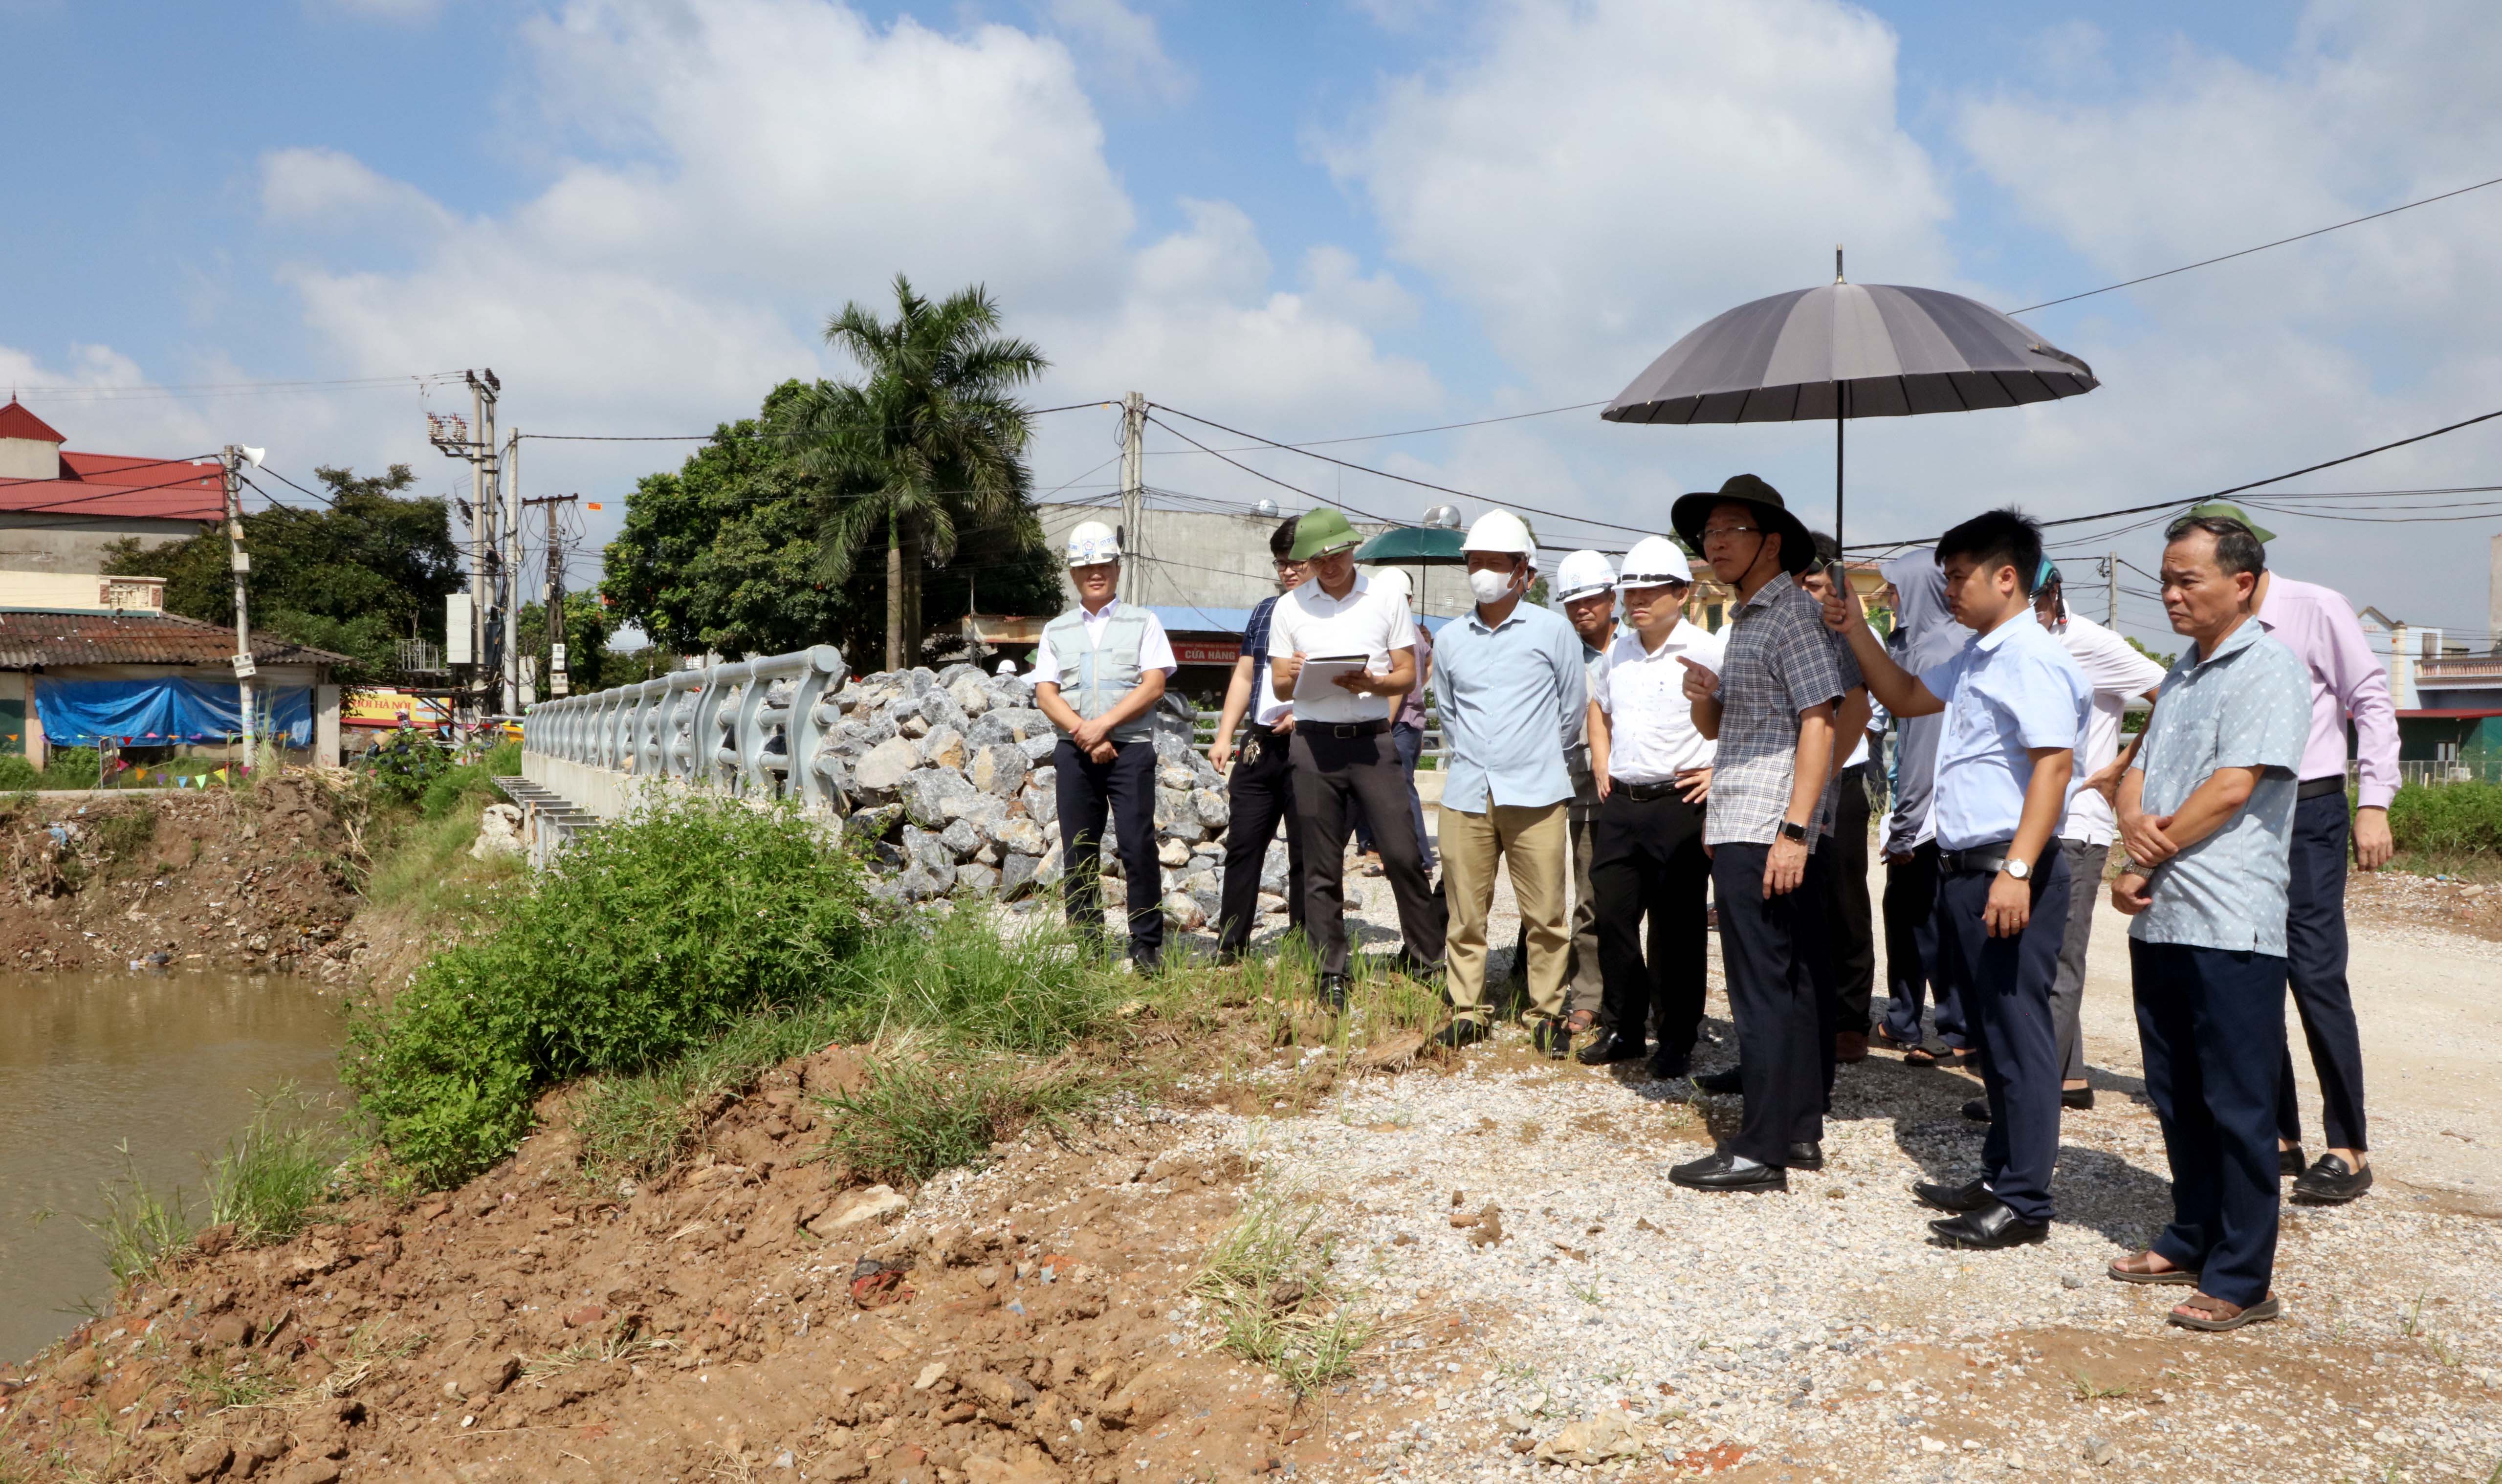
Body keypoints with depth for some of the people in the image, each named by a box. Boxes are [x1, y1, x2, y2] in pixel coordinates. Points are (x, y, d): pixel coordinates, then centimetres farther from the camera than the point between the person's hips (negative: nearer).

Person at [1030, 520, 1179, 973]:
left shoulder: (1142, 623, 10)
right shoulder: (1056, 631, 16)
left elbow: (1154, 685, -2)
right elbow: (1045, 694, 6)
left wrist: (1104, 724, -12)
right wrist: (1086, 736, -10)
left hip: (1130, 748, -3)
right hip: (1073, 750, 3)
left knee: (1137, 846, -10)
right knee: (1078, 851, 2)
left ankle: (1147, 947, -3)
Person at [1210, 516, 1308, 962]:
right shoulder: (1265, 611, 15)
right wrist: (1224, 736, 12)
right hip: (1260, 744, 6)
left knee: (1305, 854, 2)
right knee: (1242, 845, 6)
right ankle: (1228, 950, 12)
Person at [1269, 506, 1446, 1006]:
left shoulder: (1387, 600, 6)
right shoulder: (1289, 608, 10)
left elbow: (1408, 675, 5)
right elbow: (1279, 687, 10)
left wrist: (1372, 682, -16)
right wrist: (1289, 676, -14)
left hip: (1373, 739, -1)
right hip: (1314, 741, 1)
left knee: (1403, 854, -7)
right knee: (1321, 868, 4)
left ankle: (1427, 957, 10)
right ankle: (1332, 975, 13)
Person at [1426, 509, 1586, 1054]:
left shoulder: (1552, 630, 2)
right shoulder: (1452, 638, 11)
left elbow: (1574, 707, 9)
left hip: (1534, 796, -3)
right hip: (1466, 796, 3)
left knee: (1544, 913, -1)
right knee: (1465, 912, 5)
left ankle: (1547, 1014, 11)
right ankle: (1466, 1012, 15)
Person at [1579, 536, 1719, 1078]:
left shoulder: (1707, 652, -9)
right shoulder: (1615, 654, 11)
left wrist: (1722, 770, -12)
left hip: (1679, 805, -6)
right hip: (1620, 805, 6)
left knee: (1676, 928, 1)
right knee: (1612, 917, 9)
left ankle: (1677, 1040, 13)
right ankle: (1624, 1028, 23)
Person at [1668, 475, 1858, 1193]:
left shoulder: (1793, 612, -9)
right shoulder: (1744, 618, 19)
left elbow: (1819, 725, -17)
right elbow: (1716, 727, 25)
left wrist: (1793, 830, -23)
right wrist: (1703, 694, 1)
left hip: (1763, 832, -10)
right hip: (1737, 829, 10)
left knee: (1762, 990, -7)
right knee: (1791, 984, 13)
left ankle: (1761, 1151, -2)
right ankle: (1800, 1132, 20)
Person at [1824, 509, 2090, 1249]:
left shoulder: (2032, 659, -15)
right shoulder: (1974, 658, 16)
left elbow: (2052, 766, -22)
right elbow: (1906, 696, 29)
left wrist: (2017, 871, -28)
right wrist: (1856, 630, 16)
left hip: (2011, 872, -10)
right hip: (1966, 870, 10)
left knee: (2018, 1035, -3)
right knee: (1989, 1030, 17)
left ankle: (2024, 1203, 5)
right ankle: (1998, 1177, 28)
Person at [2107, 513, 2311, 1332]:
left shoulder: (2269, 668, -8)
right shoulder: (2182, 673, 18)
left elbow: (2232, 789, -16)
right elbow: (2137, 775, 16)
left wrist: (2149, 861, -8)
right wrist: (2134, 824, -6)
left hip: (2229, 924, -8)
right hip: (2159, 920, 8)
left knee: (2237, 1106, -1)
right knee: (2176, 1098, 15)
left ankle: (2243, 1281, 6)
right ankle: (2192, 1242, 28)